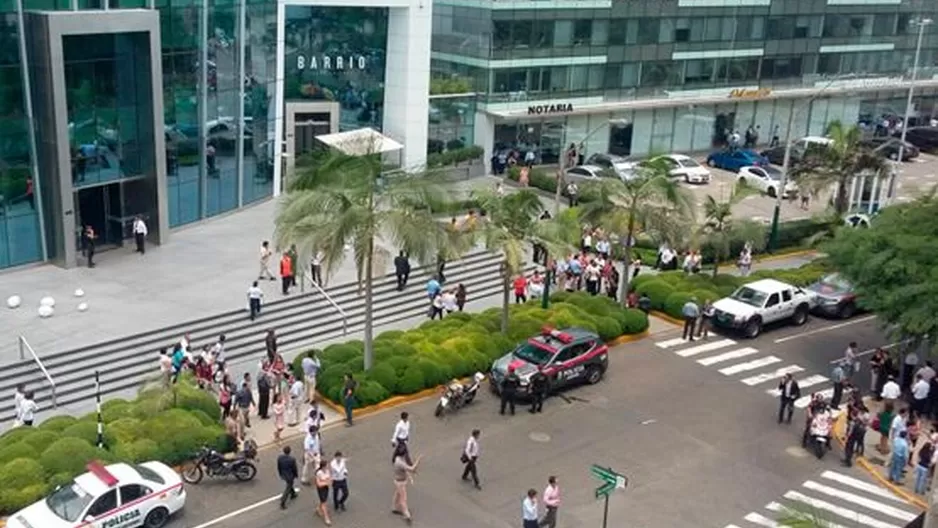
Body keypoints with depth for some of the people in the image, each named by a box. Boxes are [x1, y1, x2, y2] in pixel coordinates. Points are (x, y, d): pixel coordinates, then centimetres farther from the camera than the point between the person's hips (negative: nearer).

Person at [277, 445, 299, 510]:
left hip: (283, 475, 5)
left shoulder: (279, 457, -17)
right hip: (290, 476, -5)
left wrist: (280, 474, 14)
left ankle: (293, 494, 53)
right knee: (287, 489, 8)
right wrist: (296, 475, 3)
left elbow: (278, 467, -3)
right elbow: (294, 468, -17)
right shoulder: (292, 459, -31)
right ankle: (282, 504, 9)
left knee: (289, 484, 31)